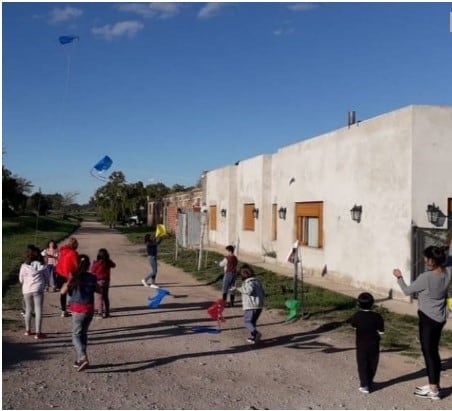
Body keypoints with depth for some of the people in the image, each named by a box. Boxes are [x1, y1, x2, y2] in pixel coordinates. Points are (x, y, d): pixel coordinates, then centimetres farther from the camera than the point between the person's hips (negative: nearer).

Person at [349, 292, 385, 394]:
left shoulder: (357, 316, -13)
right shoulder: (377, 316, -14)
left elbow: (353, 326, 5)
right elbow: (381, 332, -9)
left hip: (361, 346, -1)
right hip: (374, 346, 1)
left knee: (362, 365, 9)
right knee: (372, 365, 17)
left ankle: (364, 385, 5)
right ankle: (369, 383, 27)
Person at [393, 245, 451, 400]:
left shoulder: (426, 278, -25)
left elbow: (407, 291, -9)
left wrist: (399, 277, 6)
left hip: (428, 319, -7)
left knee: (428, 352, 2)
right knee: (434, 351, 19)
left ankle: (433, 390, 8)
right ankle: (435, 384, 29)